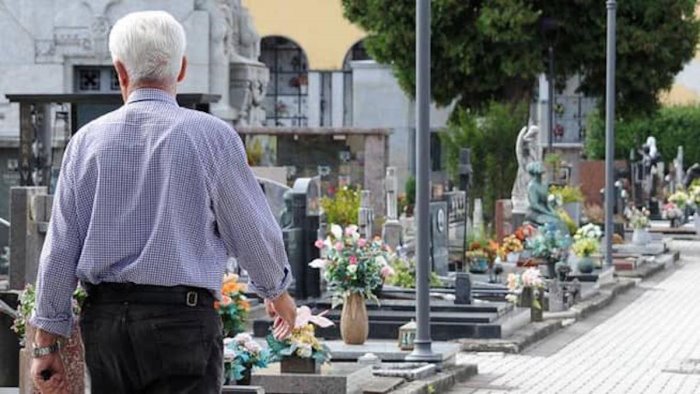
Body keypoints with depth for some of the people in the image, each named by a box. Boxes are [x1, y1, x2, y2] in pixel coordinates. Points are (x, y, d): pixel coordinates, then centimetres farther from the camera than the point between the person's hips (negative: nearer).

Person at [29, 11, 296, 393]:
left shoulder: (87, 140, 5)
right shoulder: (210, 136, -5)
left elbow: (59, 250, 6)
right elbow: (254, 232, 3)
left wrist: (46, 344, 12)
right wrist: (278, 291, 22)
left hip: (103, 319, 4)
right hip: (182, 316, -4)